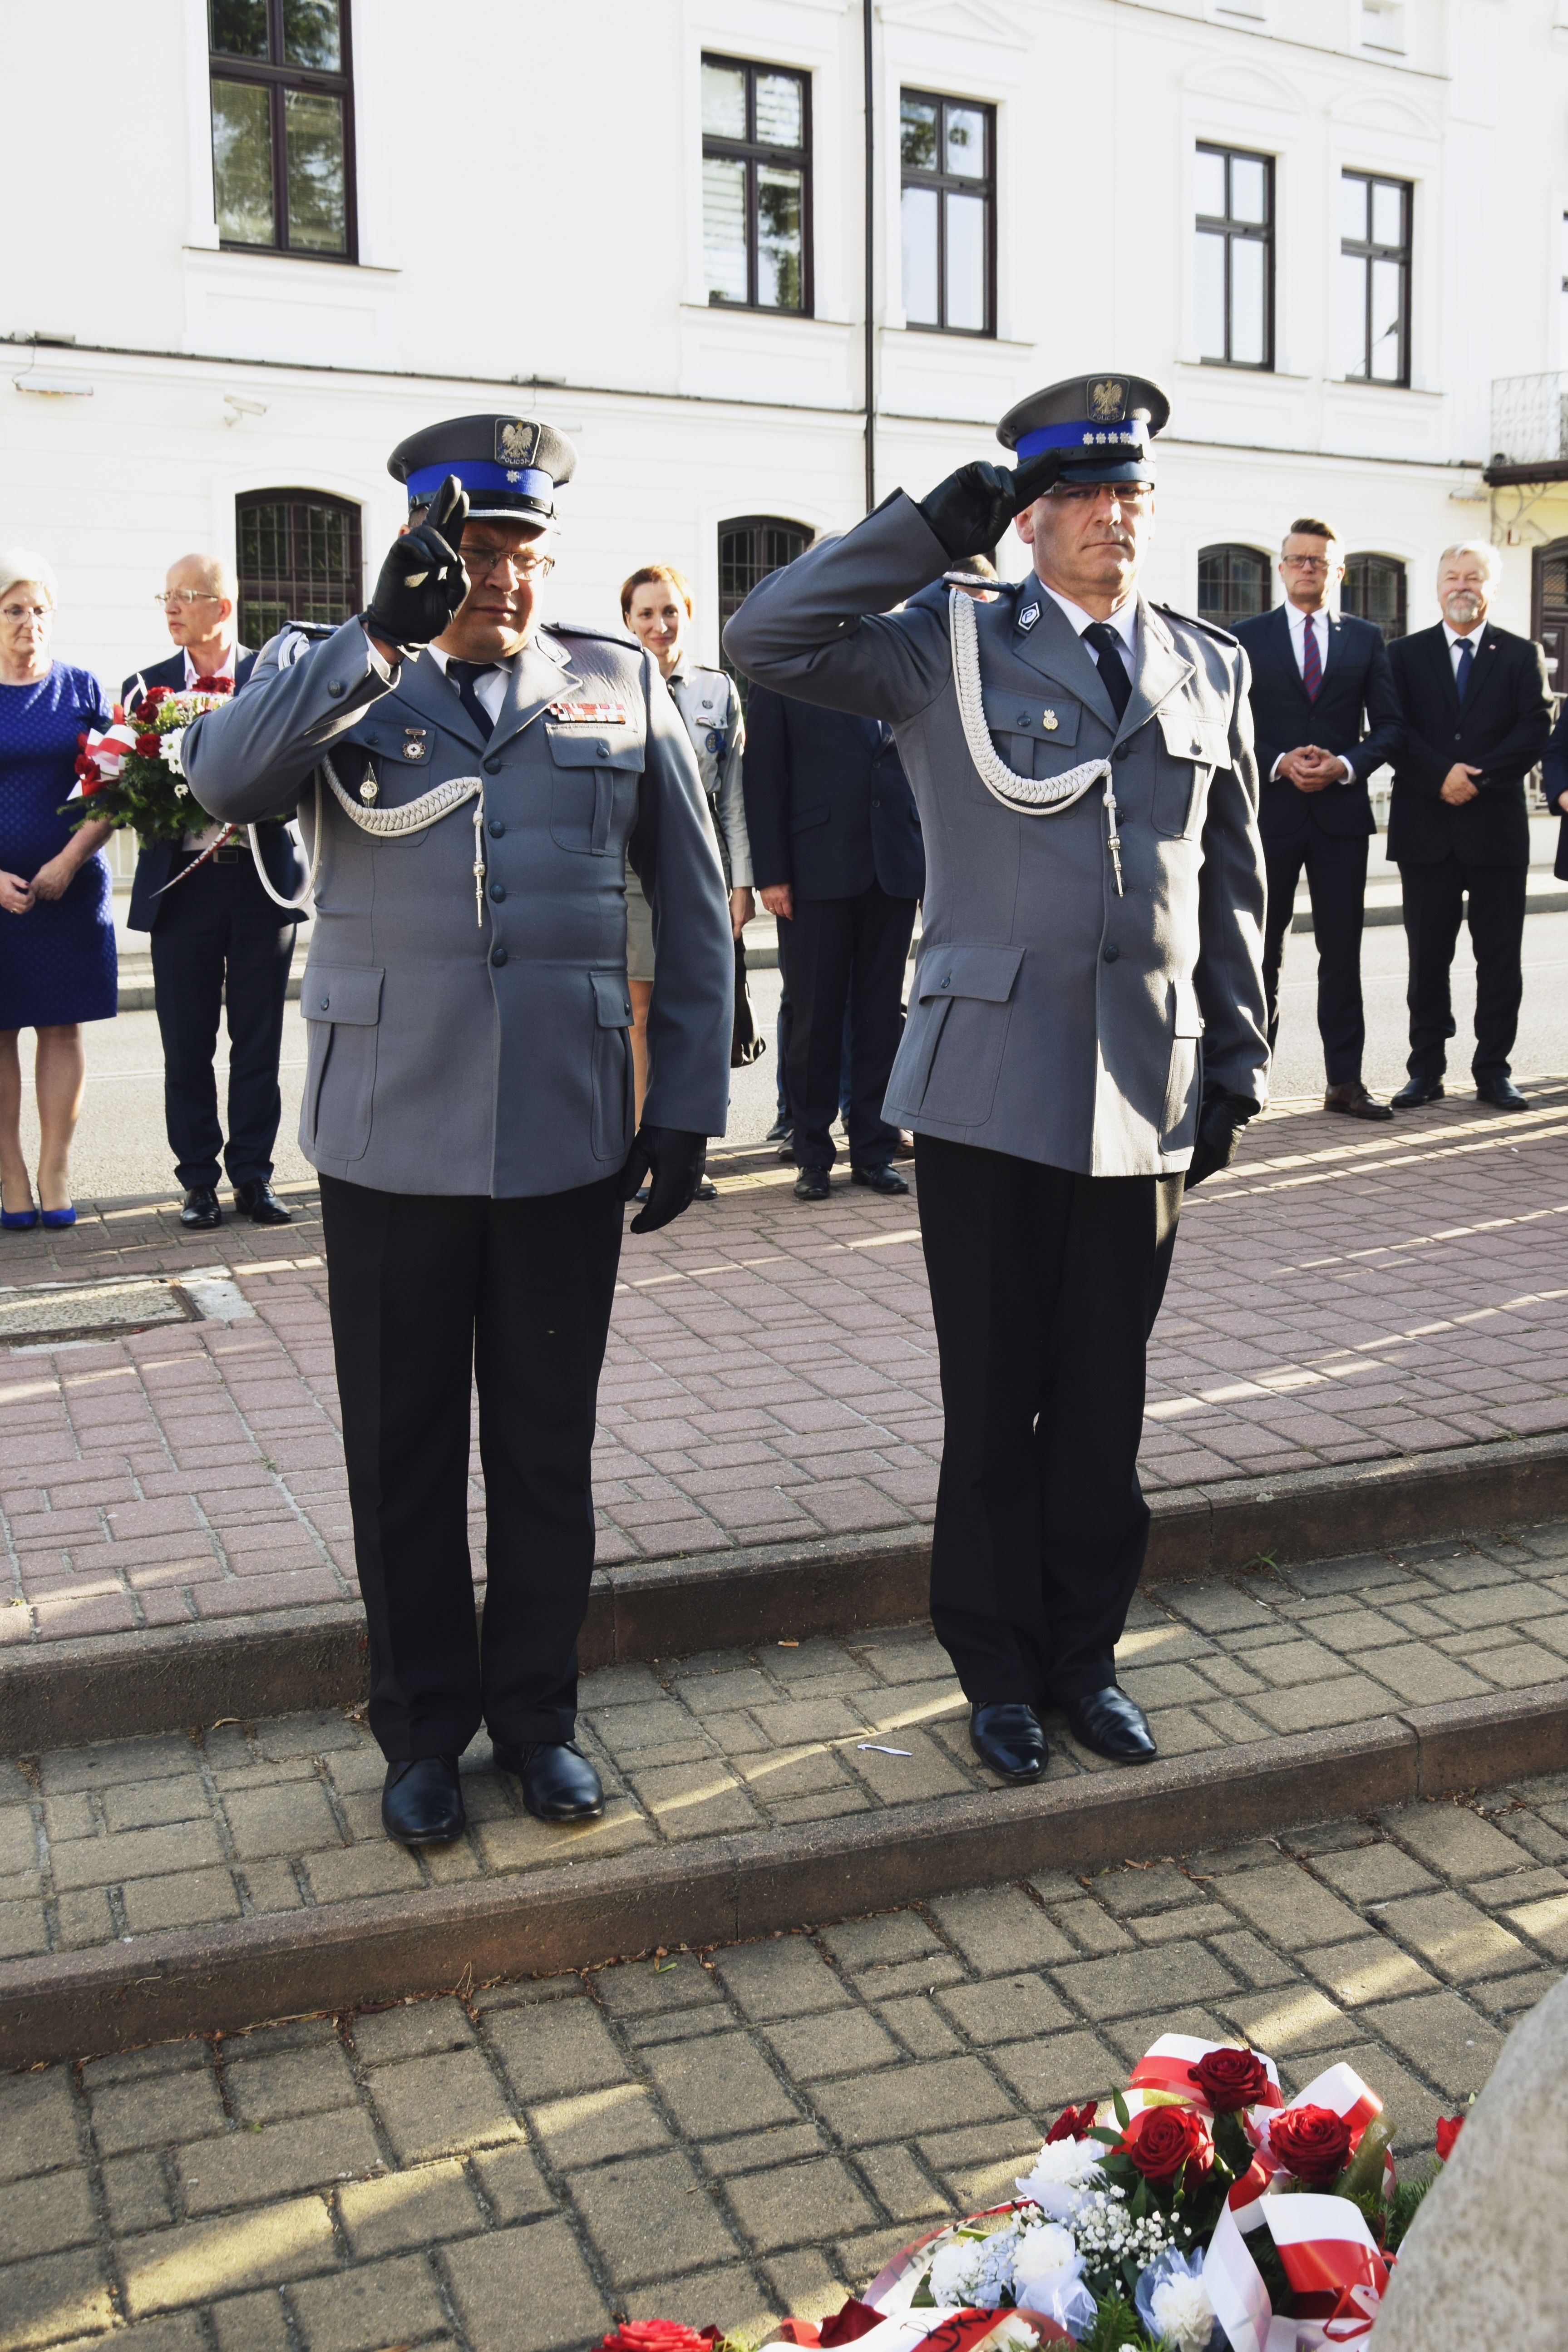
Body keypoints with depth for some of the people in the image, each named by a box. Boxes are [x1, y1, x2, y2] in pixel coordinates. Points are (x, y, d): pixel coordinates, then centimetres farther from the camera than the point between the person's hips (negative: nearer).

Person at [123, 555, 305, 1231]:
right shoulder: (146, 685, 9)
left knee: (258, 1041, 5)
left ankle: (252, 1174, 15)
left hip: (263, 878, -1)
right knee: (186, 1045, 4)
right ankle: (199, 1180, 14)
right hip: (181, 883, 1)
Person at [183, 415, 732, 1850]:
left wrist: (689, 1105, 4)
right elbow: (222, 781, -16)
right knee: (403, 1451, 9)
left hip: (568, 1137, 1)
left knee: (546, 1444, 11)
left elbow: (694, 909, 9)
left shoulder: (624, 689, 7)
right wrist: (384, 634, -23)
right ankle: (425, 1725, 26)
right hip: (391, 1138, 0)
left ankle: (536, 1708, 29)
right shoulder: (337, 679, 5)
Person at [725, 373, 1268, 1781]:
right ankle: (1000, 1672, 23)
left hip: (1150, 1093, 3)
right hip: (993, 1084, -3)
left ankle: (1086, 1655, 28)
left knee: (1106, 1402, 11)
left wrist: (1238, 1057, 11)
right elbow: (766, 641, -10)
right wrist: (938, 525, -9)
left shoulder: (1212, 672, 13)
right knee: (993, 1405, 6)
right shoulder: (949, 648, 2)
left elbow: (1232, 882, 16)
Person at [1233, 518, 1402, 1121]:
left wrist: (1344, 765, -11)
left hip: (1342, 811, 1)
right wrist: (1279, 764, -14)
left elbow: (1388, 725, 7)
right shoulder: (1247, 637, 5)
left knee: (1343, 952, 3)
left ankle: (1345, 1081, 8)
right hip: (1269, 813, -1)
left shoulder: (1366, 639, 10)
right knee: (1260, 951, 4)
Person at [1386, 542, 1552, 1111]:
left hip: (1497, 828, 0)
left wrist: (1478, 778, -14)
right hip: (1425, 829, 0)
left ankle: (1493, 1070, 10)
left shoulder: (1522, 655, 9)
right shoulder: (1405, 655, 10)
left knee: (1500, 957, 2)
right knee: (1427, 956, 5)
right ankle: (1426, 1070, 12)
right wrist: (1441, 776, -15)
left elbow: (1536, 728, -3)